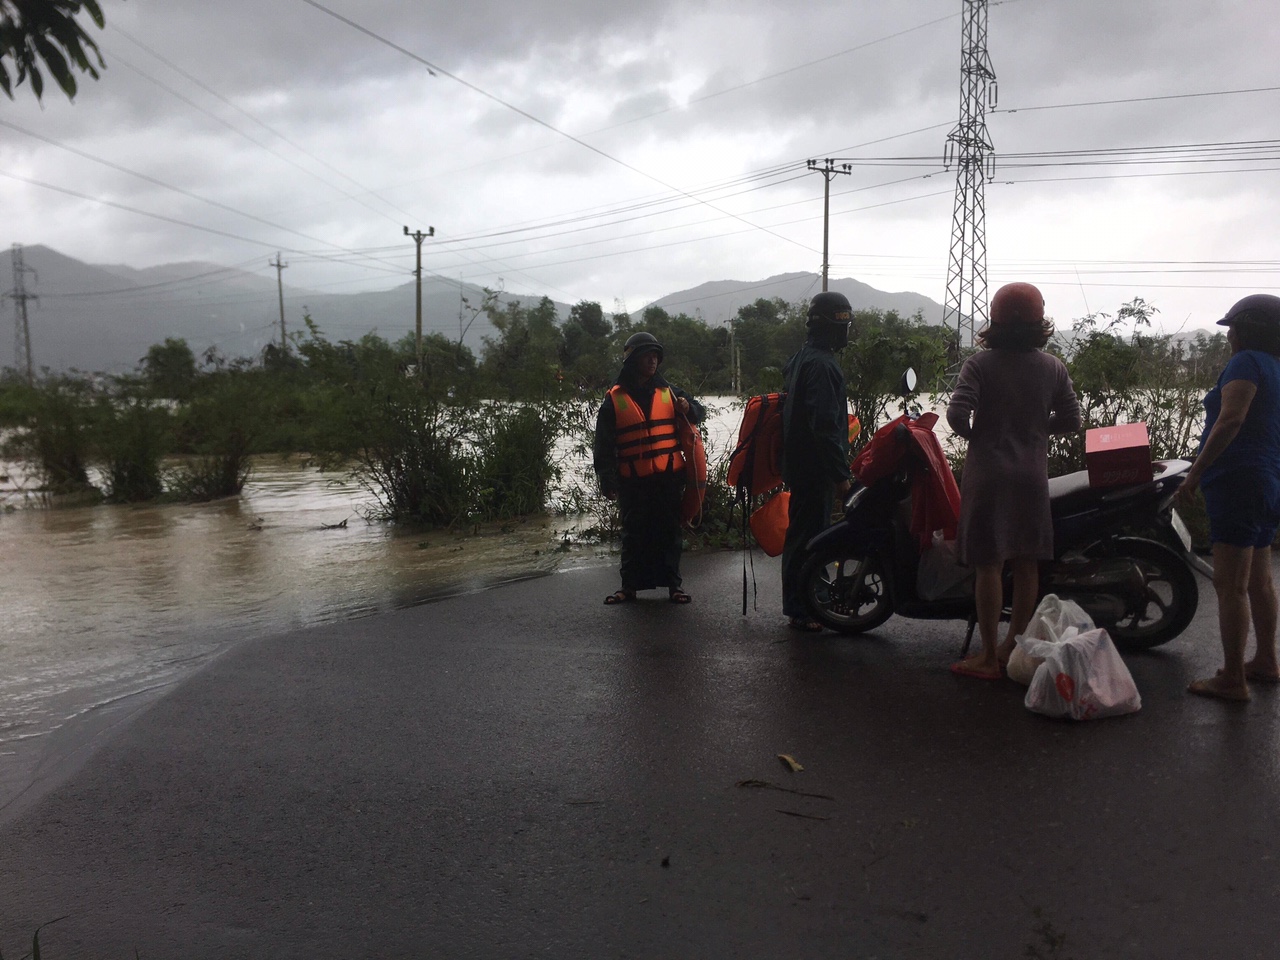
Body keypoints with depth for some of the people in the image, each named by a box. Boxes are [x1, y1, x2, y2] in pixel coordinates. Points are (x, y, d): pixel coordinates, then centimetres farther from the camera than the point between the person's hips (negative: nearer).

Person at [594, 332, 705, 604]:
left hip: (669, 477, 2)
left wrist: (688, 408, -8)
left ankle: (672, 584, 14)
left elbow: (699, 412, 16)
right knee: (633, 533, 6)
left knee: (669, 531, 7)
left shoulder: (668, 392, 8)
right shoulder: (614, 398, 1)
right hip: (632, 481, -1)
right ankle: (630, 585, 16)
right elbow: (603, 444, 1)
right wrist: (607, 479, -6)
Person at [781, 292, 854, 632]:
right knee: (808, 536, -5)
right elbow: (825, 424, -23)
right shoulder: (821, 364, -17)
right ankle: (800, 610, 1)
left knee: (802, 535, 16)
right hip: (815, 467, -11)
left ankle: (802, 603, 26)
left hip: (800, 463, 11)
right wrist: (840, 473, -20)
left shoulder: (802, 358, 17)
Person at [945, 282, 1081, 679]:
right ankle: (1014, 647, 23)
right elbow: (1071, 419, 6)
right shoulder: (1053, 367, 3)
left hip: (988, 475, -4)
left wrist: (973, 434, 1)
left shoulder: (980, 364, -9)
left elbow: (957, 413, -19)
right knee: (1026, 564, 12)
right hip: (1033, 476, 4)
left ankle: (989, 657, 5)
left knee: (988, 564, 0)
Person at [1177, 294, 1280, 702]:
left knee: (1230, 585, -9)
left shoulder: (1247, 362, -11)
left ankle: (1232, 680, -6)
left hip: (1238, 481, -11)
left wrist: (1195, 474, -22)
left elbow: (1230, 420, -23)